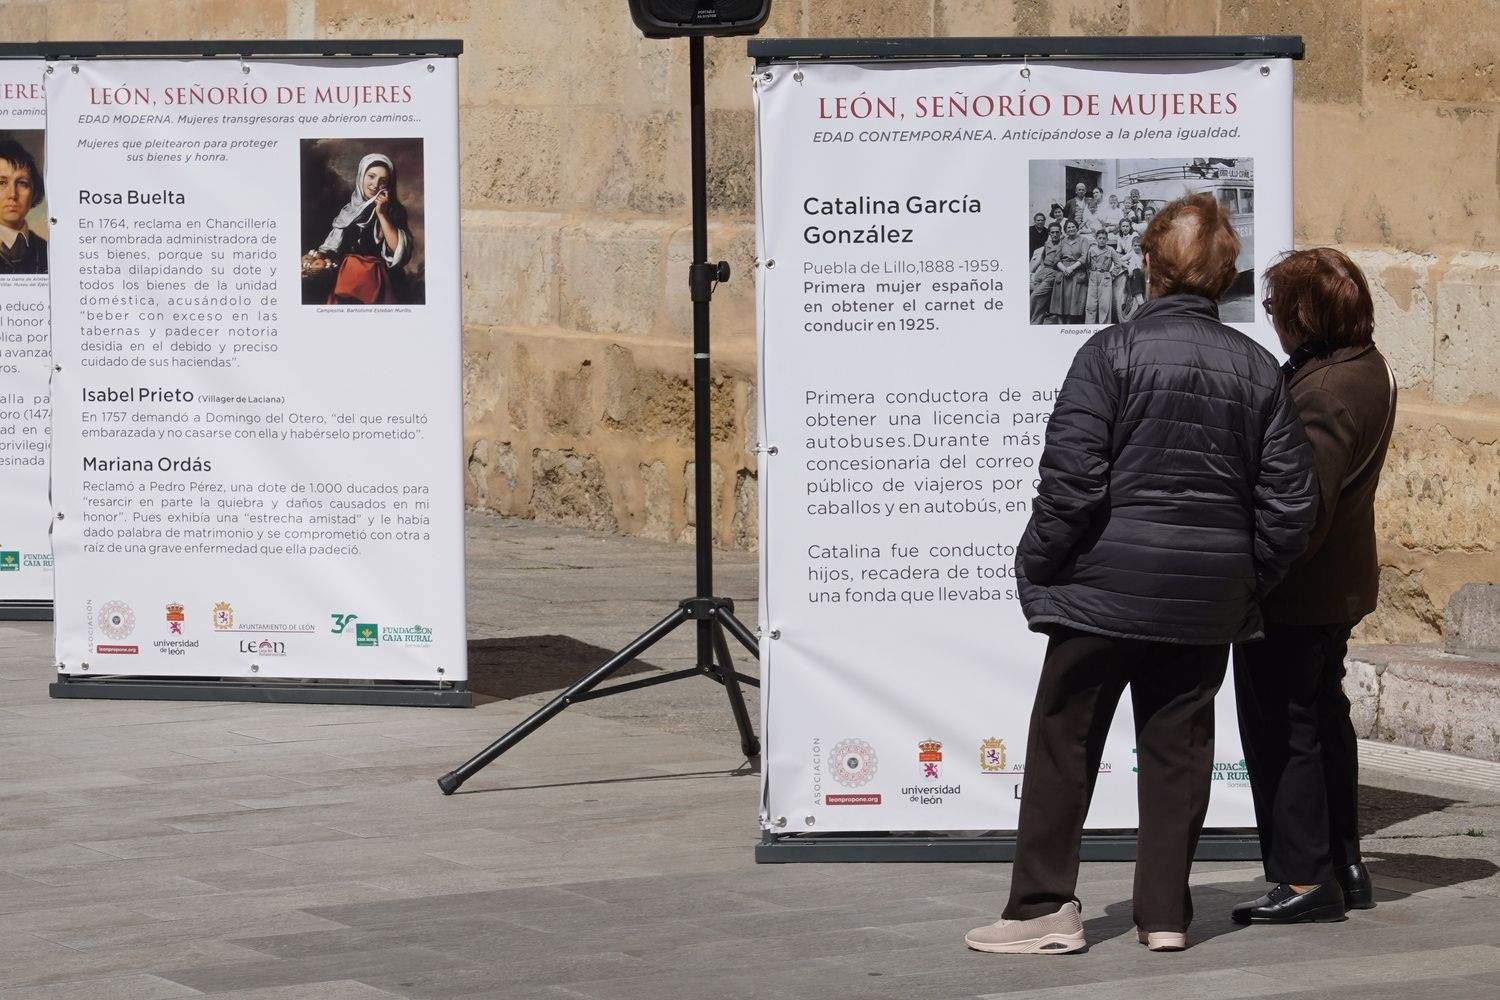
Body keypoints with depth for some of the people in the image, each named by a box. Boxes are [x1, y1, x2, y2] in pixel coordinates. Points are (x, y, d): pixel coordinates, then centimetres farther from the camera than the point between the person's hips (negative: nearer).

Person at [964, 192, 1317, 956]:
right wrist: (1247, 578, 14)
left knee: (1064, 741, 4)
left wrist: (1039, 566, -3)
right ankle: (1165, 912, 11)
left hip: (1109, 581, -4)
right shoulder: (1257, 368, 3)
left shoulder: (1111, 353, -11)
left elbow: (1072, 477, -16)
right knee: (1177, 745, 11)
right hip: (1209, 599, 4)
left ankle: (1044, 907, 4)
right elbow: (1291, 497, 4)